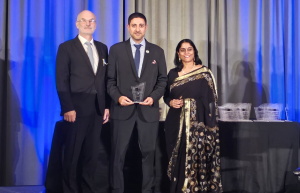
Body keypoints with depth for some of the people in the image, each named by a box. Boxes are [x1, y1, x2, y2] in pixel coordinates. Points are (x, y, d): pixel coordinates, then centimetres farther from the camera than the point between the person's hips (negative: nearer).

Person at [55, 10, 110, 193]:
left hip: (98, 108, 4)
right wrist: (67, 108, -14)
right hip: (78, 108, -4)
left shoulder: (102, 48, 14)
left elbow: (106, 79, 12)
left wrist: (107, 106, 6)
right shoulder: (66, 47, 0)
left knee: (92, 153, 9)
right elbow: (61, 80, -7)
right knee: (72, 153, 2)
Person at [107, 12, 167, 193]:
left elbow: (162, 80, 7)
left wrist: (154, 97, -9)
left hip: (148, 109, 1)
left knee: (148, 152, 8)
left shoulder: (157, 51, 7)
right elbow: (110, 79, 3)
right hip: (123, 108, -1)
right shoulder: (116, 49, 4)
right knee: (118, 153, 4)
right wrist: (118, 97, -13)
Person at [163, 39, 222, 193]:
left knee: (196, 161, -2)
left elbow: (210, 100, -5)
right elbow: (166, 96, 16)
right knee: (178, 162, 9)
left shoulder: (204, 73, -3)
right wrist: (171, 102, -7)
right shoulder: (173, 73, 8)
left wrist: (210, 126, -11)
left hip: (198, 124, -3)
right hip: (176, 124, 4)